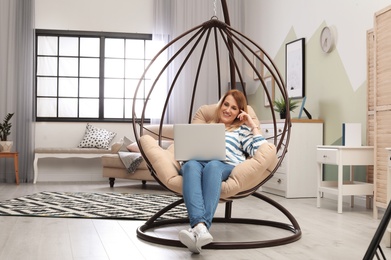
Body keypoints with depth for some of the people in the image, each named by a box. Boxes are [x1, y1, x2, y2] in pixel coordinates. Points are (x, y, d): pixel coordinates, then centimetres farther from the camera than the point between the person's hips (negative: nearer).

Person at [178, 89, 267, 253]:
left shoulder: (241, 129, 31)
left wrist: (253, 126, 16)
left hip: (226, 166, -2)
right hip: (197, 162, 2)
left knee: (212, 166, -41)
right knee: (191, 165, -38)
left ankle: (200, 227, -60)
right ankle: (200, 226, -60)